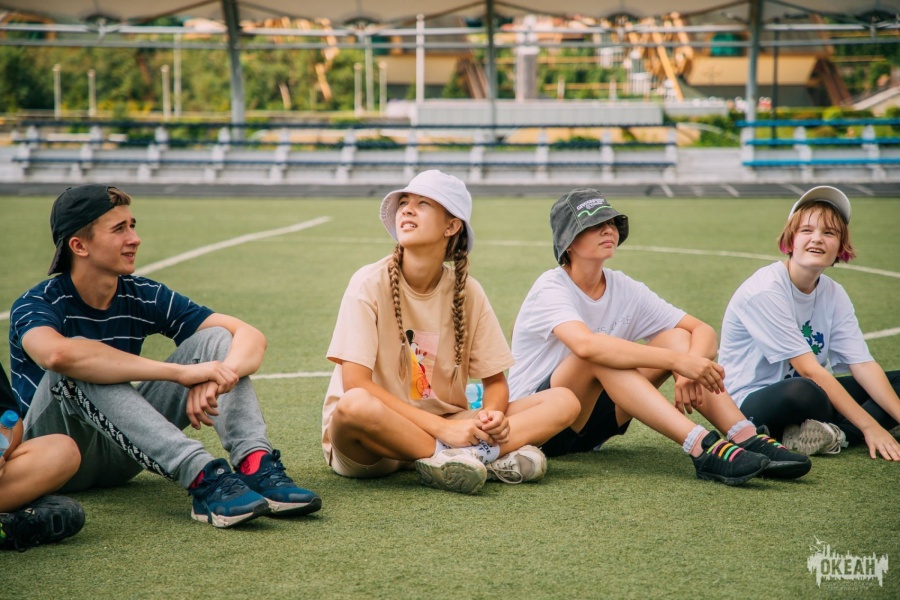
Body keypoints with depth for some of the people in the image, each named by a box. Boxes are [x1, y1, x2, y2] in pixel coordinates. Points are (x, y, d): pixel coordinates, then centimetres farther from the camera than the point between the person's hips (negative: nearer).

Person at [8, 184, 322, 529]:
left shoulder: (142, 297, -3)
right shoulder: (38, 304, -17)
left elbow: (250, 336, -9)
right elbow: (57, 354, -43)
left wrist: (218, 376, -34)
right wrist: (182, 372, -44)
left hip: (121, 454, 5)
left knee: (214, 339, -10)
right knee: (78, 369, -35)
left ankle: (255, 465, -33)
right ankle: (201, 477, -45)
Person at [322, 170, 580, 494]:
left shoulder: (467, 291, 1)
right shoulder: (371, 283, -11)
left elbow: (495, 380, 7)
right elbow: (355, 383, -20)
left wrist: (493, 414, -18)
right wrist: (442, 427, -26)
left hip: (446, 426, 4)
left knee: (563, 401, -9)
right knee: (355, 405, -40)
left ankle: (457, 456, -26)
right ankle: (488, 455, -24)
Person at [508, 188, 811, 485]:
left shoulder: (624, 290, 2)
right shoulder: (551, 289, -16)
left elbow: (703, 330, -3)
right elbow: (585, 344, -38)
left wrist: (690, 367, -27)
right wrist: (677, 361, -42)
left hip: (591, 424, 6)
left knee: (674, 338, -12)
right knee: (600, 355, -34)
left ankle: (748, 439, -27)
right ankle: (702, 447, -44)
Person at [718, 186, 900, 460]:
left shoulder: (834, 294, 3)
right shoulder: (765, 291, -19)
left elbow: (863, 365, -4)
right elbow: (809, 370, -23)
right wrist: (869, 426, -24)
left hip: (804, 394, 9)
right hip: (749, 403, -9)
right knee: (803, 392, -41)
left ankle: (832, 435, -22)